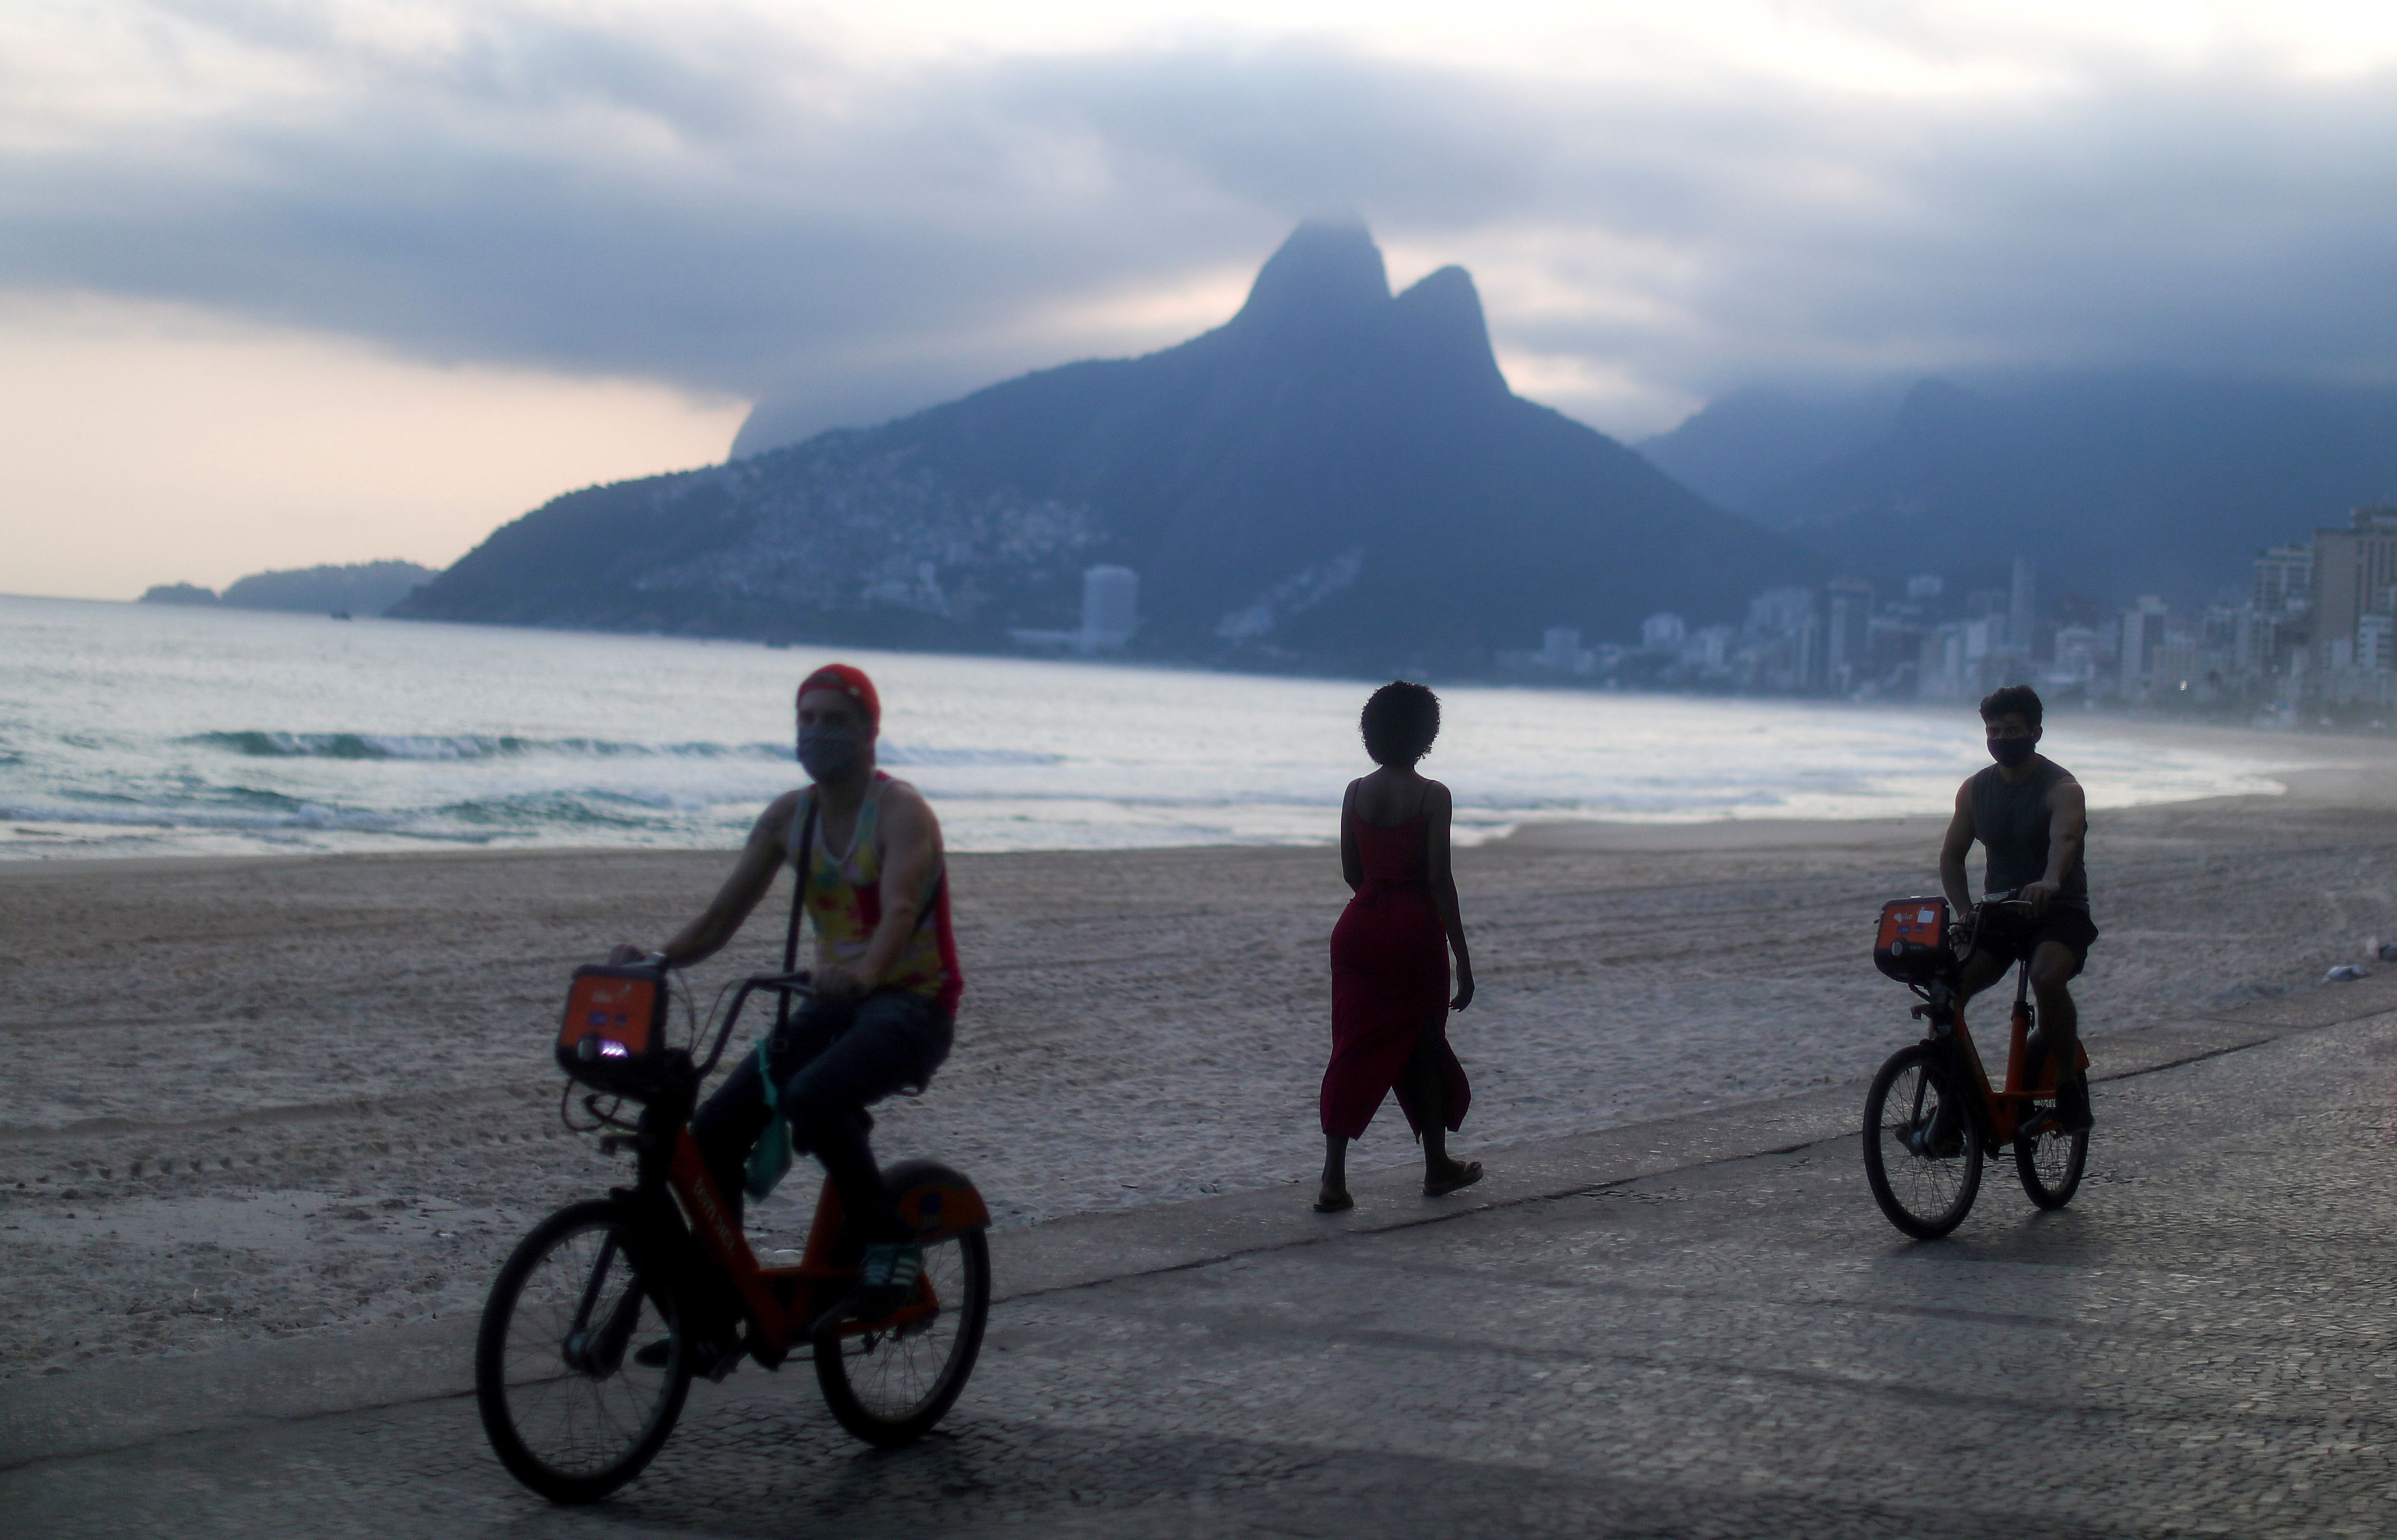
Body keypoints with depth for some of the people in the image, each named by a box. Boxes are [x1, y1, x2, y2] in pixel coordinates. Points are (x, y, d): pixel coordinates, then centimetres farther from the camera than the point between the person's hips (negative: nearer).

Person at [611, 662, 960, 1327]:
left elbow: (900, 907, -30)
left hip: (911, 1004, -7)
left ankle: (889, 1240, -16)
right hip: (832, 1003, 7)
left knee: (813, 1096, -35)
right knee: (716, 1127, -9)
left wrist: (866, 970, -51)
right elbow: (723, 916, 4)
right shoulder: (788, 816, 6)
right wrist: (657, 958, -15)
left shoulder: (900, 810, -12)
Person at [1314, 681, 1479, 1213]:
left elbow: (1350, 872, 9)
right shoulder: (1432, 797, -10)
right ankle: (1438, 1167, 29)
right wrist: (1463, 959, -9)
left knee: (1355, 1050, 2)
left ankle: (1334, 1179, -9)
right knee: (1423, 1047, 14)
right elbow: (1439, 880, -13)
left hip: (1359, 926, 3)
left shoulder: (1356, 792, 3)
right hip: (1415, 929, -3)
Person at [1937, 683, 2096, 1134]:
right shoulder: (1975, 790, 5)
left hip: (2059, 911, -5)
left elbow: (2065, 838, -33)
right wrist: (1966, 913, -9)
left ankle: (2070, 1085, -17)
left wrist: (2050, 882, -55)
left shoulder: (2061, 788, -12)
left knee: (2047, 978, -35)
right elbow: (1952, 855, 8)